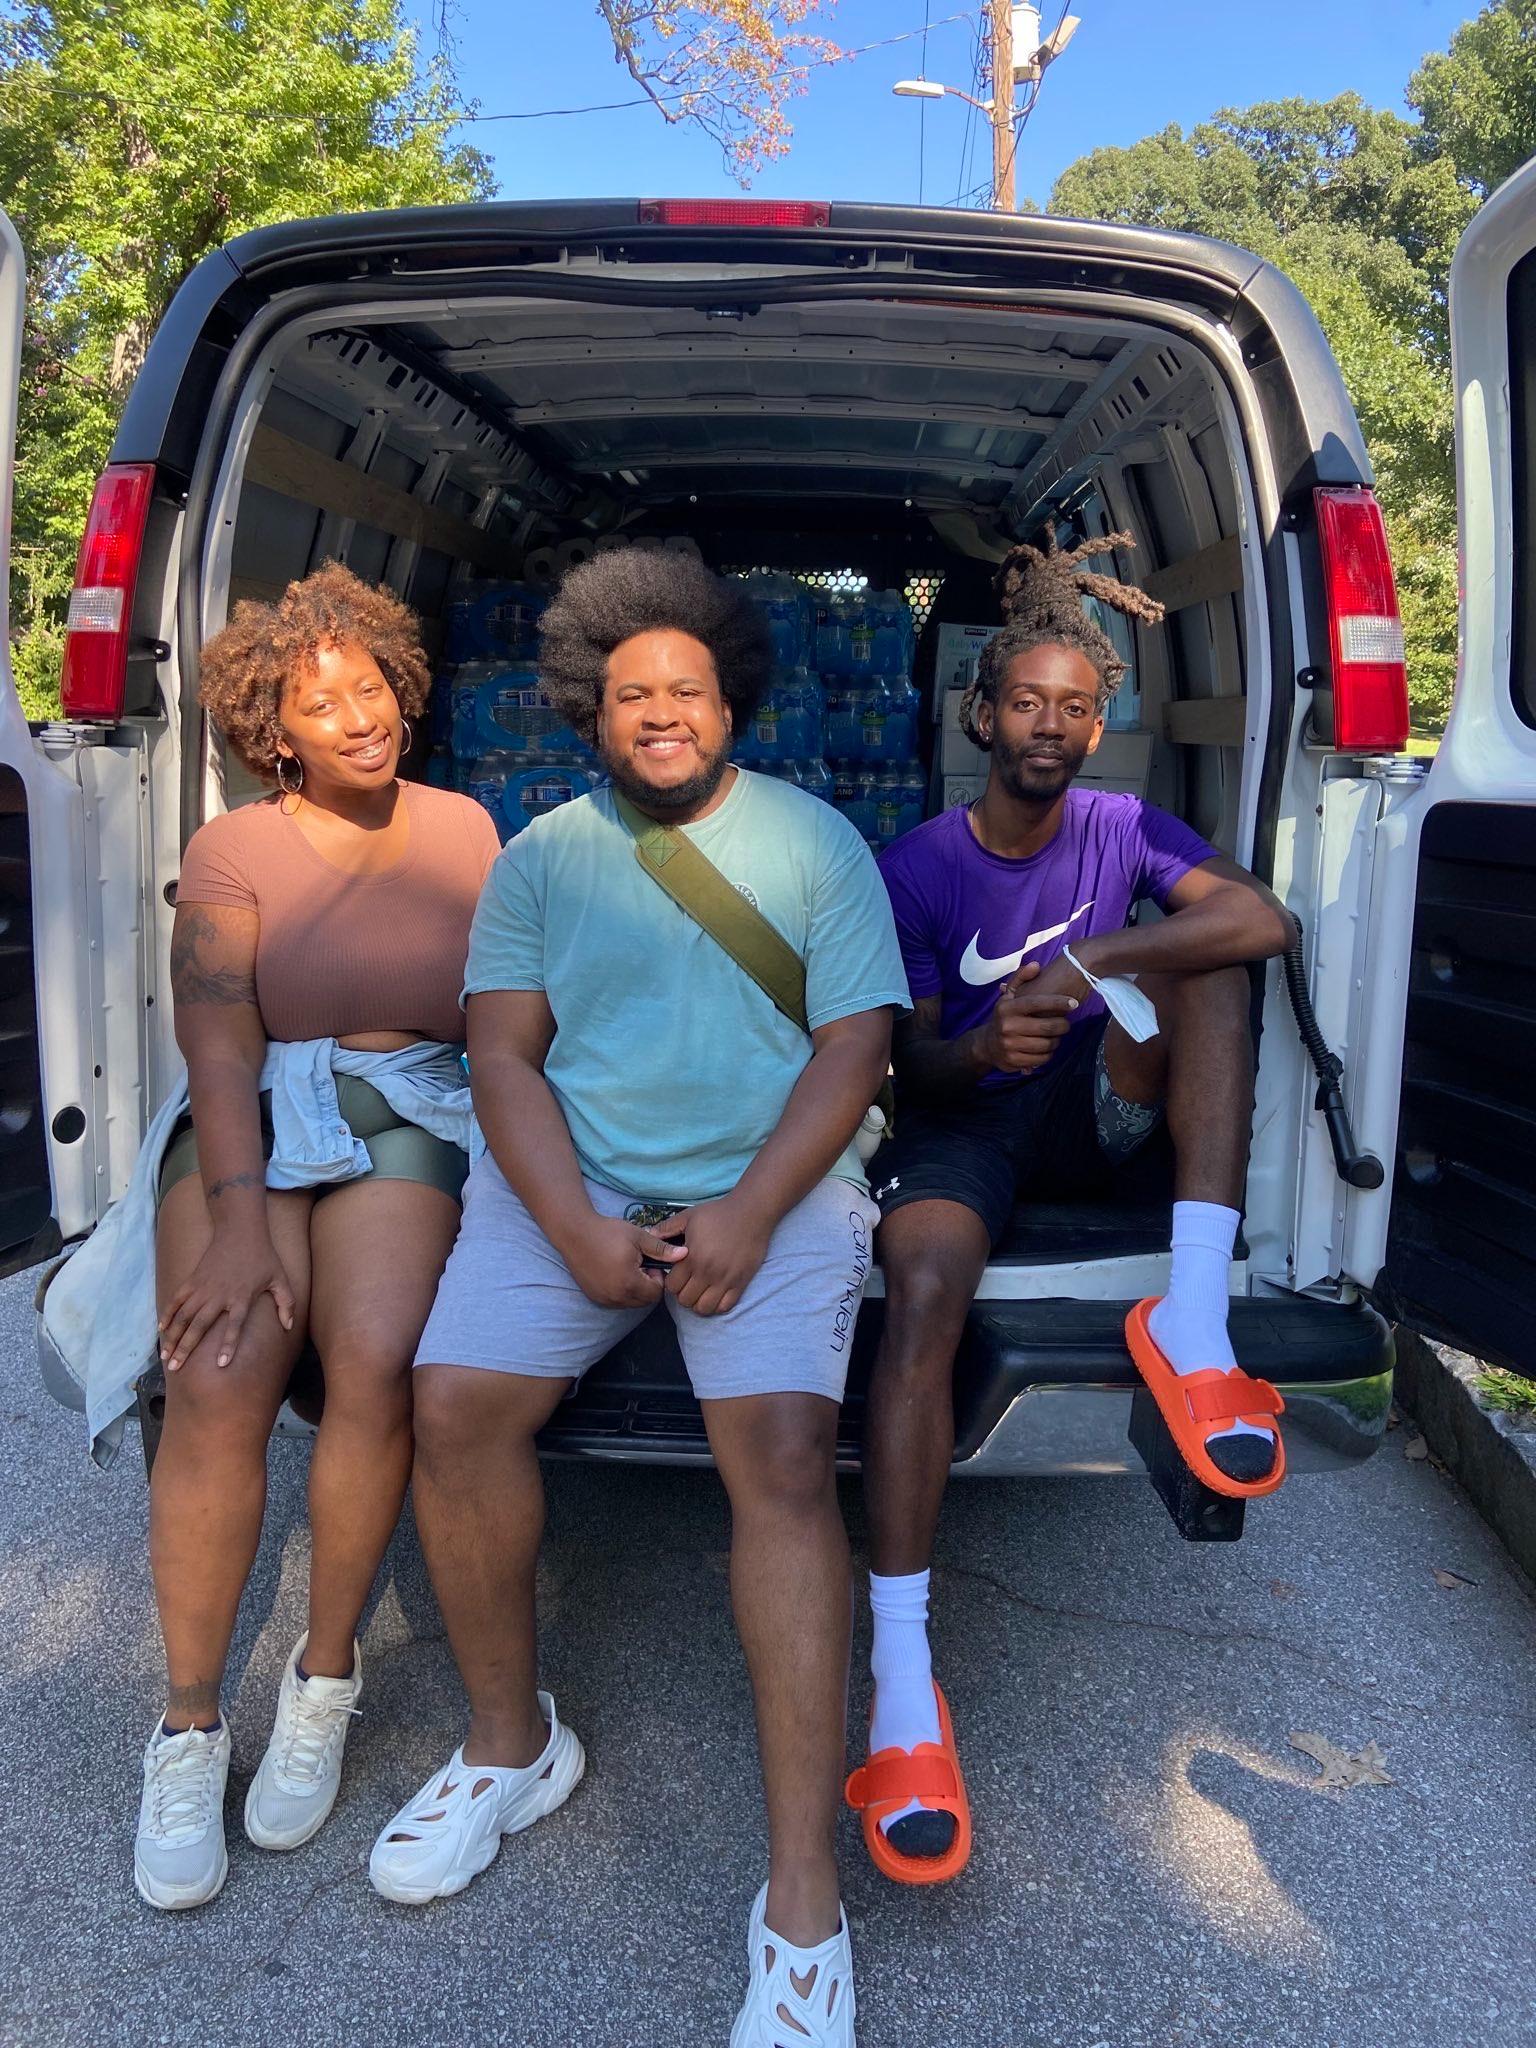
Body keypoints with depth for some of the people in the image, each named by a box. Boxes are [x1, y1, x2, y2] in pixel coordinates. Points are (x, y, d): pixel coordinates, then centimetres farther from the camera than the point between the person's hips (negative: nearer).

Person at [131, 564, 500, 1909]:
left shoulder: (464, 829, 12)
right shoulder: (233, 850, 7)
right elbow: (218, 1041, -5)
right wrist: (239, 1219, -19)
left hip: (413, 1110, 1)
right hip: (251, 1117, 0)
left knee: (376, 1362, -27)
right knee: (221, 1379, -25)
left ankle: (326, 1680, -4)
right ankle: (190, 1728, -6)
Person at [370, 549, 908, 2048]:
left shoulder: (814, 840, 7)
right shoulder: (542, 857, 11)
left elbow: (854, 1042, 0)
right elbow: (502, 1052, 4)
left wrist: (748, 1213, -14)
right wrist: (579, 1231, -12)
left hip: (771, 1187, -2)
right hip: (569, 1182, 3)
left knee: (780, 1448, -25)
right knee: (453, 1402, -19)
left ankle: (803, 1899, -17)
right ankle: (511, 1741, 6)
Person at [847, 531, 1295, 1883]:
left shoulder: (1125, 830, 0)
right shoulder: (919, 867, -4)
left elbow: (1268, 922, -19)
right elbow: (912, 1066, -5)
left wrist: (1095, 959, -32)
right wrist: (984, 1048, -30)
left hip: (1093, 1113, 3)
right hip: (965, 1121, -2)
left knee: (1199, 942, -23)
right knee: (924, 1295, -35)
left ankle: (1194, 1318, -33)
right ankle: (902, 1678, -34)